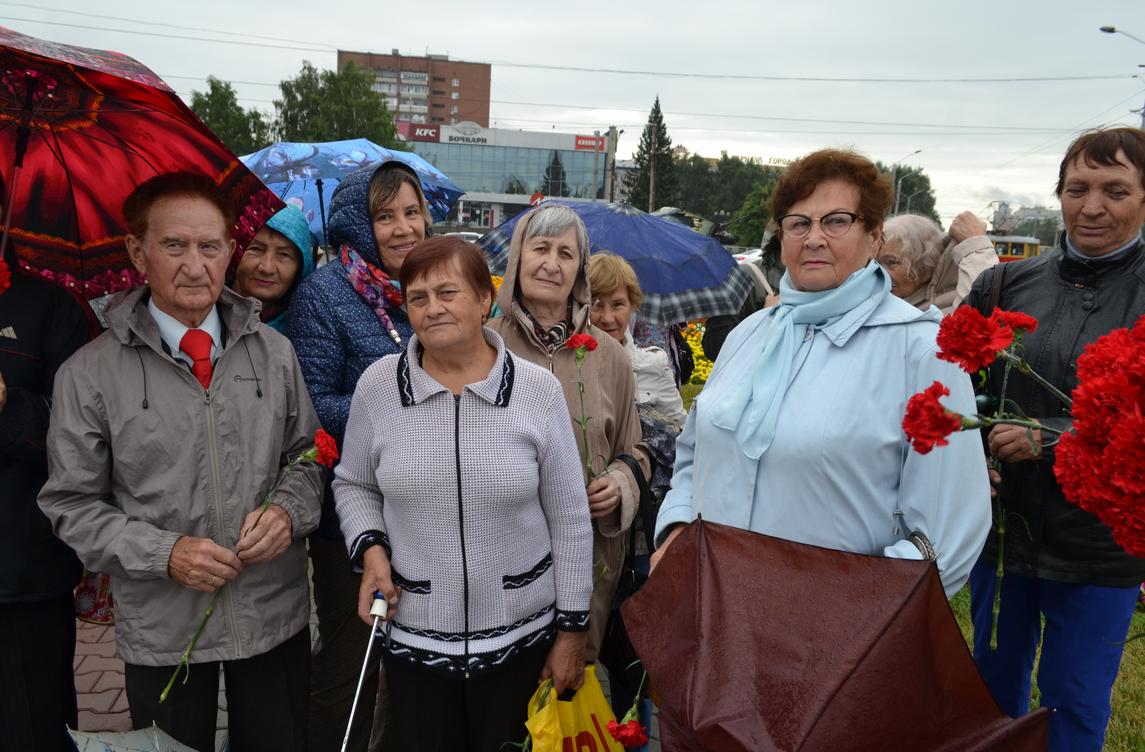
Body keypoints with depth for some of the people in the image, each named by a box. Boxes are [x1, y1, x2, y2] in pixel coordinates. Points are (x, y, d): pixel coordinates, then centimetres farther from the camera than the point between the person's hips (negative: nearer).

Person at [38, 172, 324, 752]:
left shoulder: (274, 353, 0)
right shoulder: (89, 374, -7)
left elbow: (309, 456, 8)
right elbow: (73, 505, -3)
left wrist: (289, 511, -12)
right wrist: (163, 553, -16)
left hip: (277, 617, 2)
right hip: (161, 632, -1)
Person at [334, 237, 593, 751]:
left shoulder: (537, 389, -9)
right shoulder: (377, 385, -6)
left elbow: (570, 520, -4)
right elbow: (352, 484, 10)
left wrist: (571, 630, -1)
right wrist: (370, 549, -9)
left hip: (522, 634, -1)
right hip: (413, 635, 1)